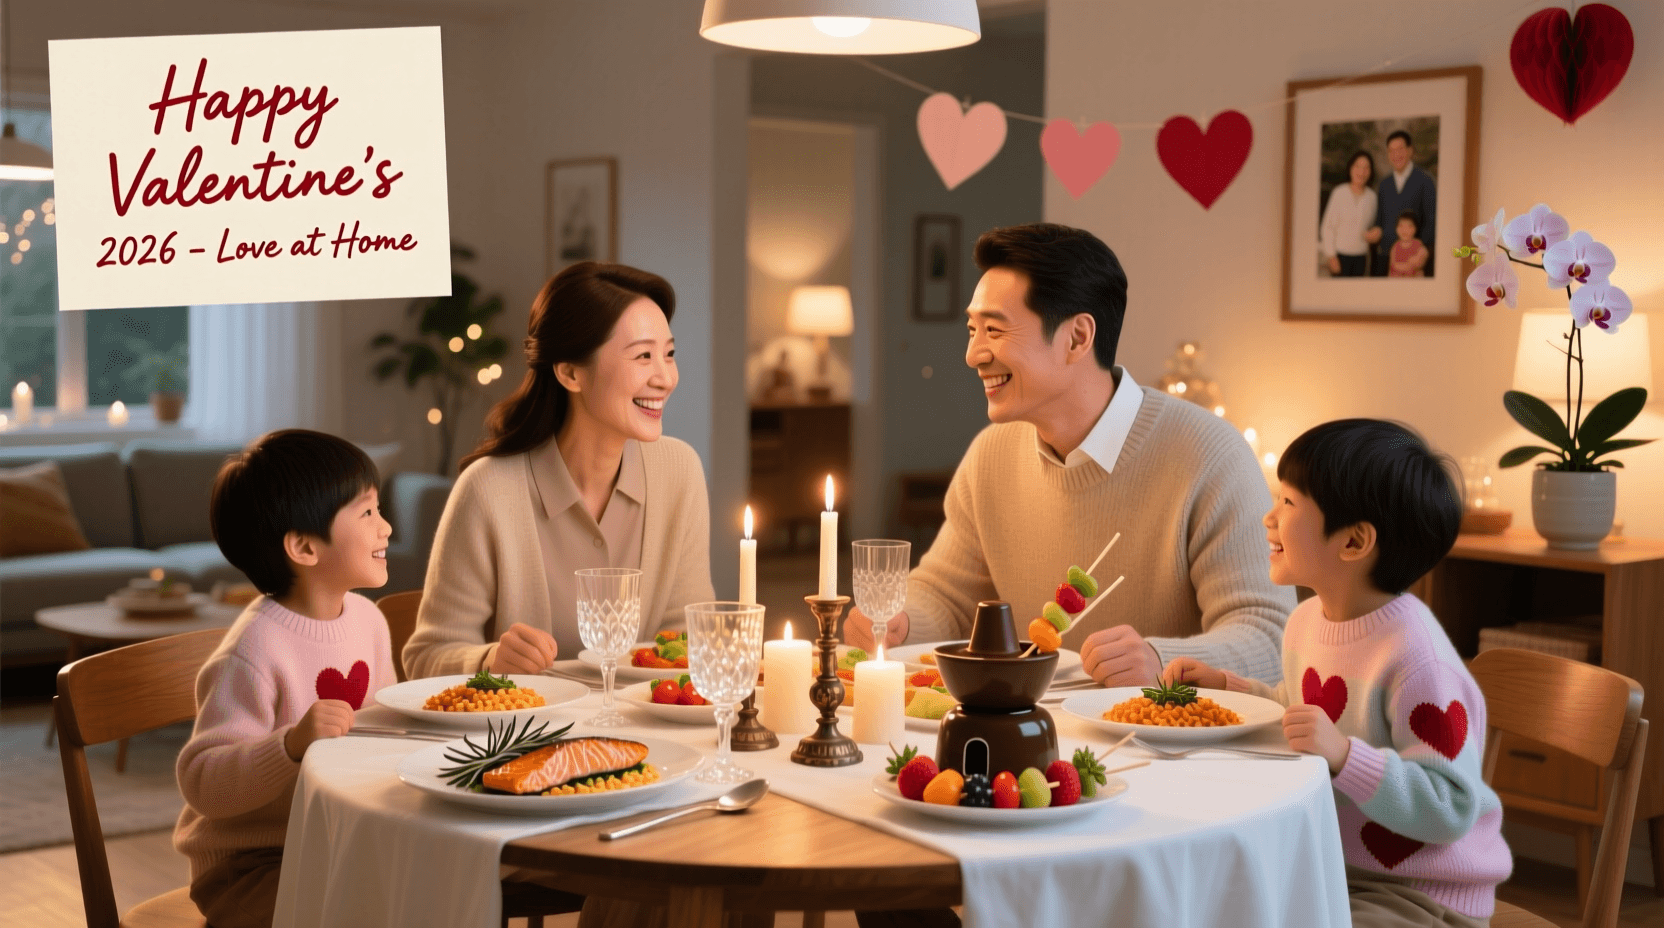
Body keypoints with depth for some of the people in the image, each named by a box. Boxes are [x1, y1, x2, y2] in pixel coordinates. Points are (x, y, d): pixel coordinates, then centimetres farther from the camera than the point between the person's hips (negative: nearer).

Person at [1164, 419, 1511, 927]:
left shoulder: (1415, 660, -26)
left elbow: (1449, 808, -26)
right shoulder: (1306, 619, 2)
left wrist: (1344, 755, -35)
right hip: (1328, 866, 8)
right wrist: (1227, 687, 9)